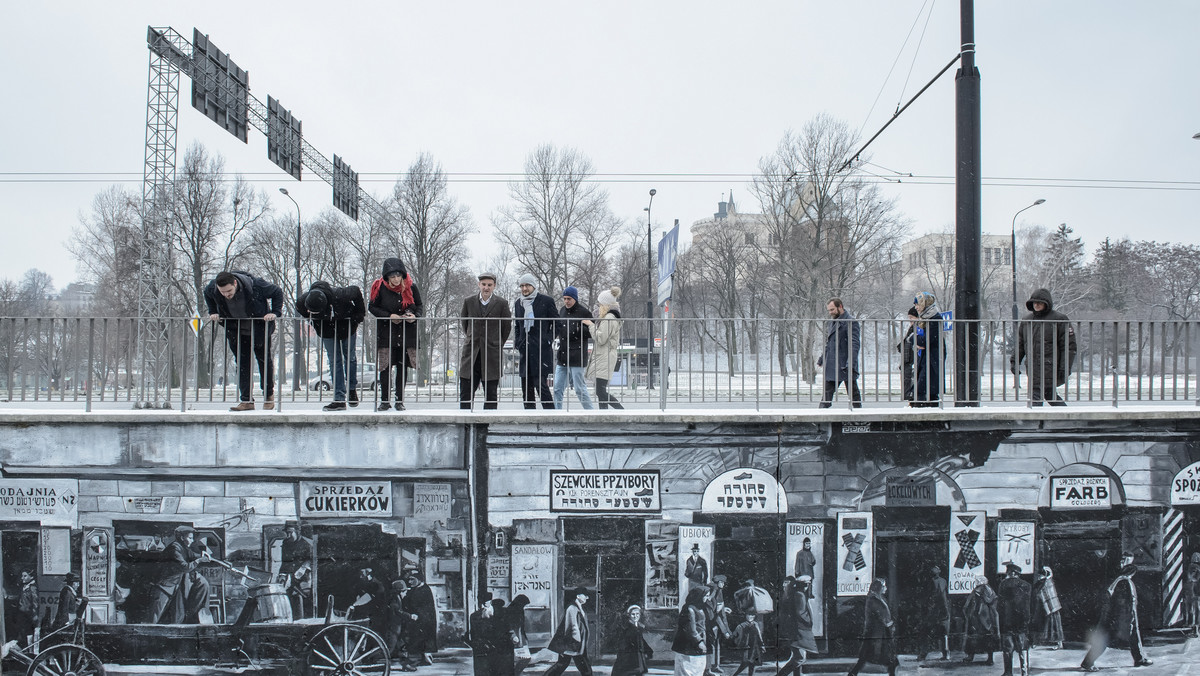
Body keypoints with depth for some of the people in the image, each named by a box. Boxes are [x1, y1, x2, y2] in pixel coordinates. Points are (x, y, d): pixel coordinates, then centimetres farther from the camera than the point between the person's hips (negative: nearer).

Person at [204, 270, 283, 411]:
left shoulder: (254, 285, -32)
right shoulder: (212, 288, -21)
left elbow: (277, 292, -15)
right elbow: (207, 295, 8)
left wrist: (274, 312, -23)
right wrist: (213, 312, -1)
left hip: (259, 329, -3)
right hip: (236, 332, 3)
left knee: (264, 361, 9)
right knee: (242, 364, 0)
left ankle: (269, 395, 25)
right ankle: (246, 400, 2)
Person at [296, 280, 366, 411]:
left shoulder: (339, 295, -42)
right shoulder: (302, 302, -31)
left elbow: (356, 291, -20)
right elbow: (300, 311, -2)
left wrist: (360, 313, -15)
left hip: (347, 327, -2)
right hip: (327, 332, 2)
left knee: (350, 357, 11)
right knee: (334, 362, -3)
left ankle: (352, 389, 34)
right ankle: (339, 399, -3)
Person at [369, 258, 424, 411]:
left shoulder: (411, 287, -2)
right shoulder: (380, 288, -7)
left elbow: (420, 305, 9)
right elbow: (372, 307, 0)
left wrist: (415, 315, -13)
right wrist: (389, 316, -13)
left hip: (407, 332, 2)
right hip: (386, 331, -1)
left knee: (403, 366, 3)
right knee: (385, 366, -6)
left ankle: (400, 400, 11)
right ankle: (385, 400, 4)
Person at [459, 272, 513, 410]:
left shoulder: (501, 304, -1)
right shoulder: (469, 301, 5)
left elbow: (507, 327, 8)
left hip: (491, 355, -2)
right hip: (471, 354, 2)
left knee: (491, 393, 3)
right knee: (466, 392, 1)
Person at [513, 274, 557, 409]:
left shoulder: (546, 301, 0)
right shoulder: (519, 303, 15)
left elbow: (556, 323, 4)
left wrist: (548, 340, -5)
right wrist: (518, 344, 10)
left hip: (541, 349, -6)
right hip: (524, 350, 6)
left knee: (541, 385, -14)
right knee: (526, 387, 6)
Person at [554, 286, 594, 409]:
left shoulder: (584, 312, -7)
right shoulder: (562, 311, 13)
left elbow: (591, 333, -7)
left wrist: (580, 330, -24)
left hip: (577, 357, -7)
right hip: (562, 357, 7)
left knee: (579, 389, -4)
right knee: (557, 389, 7)